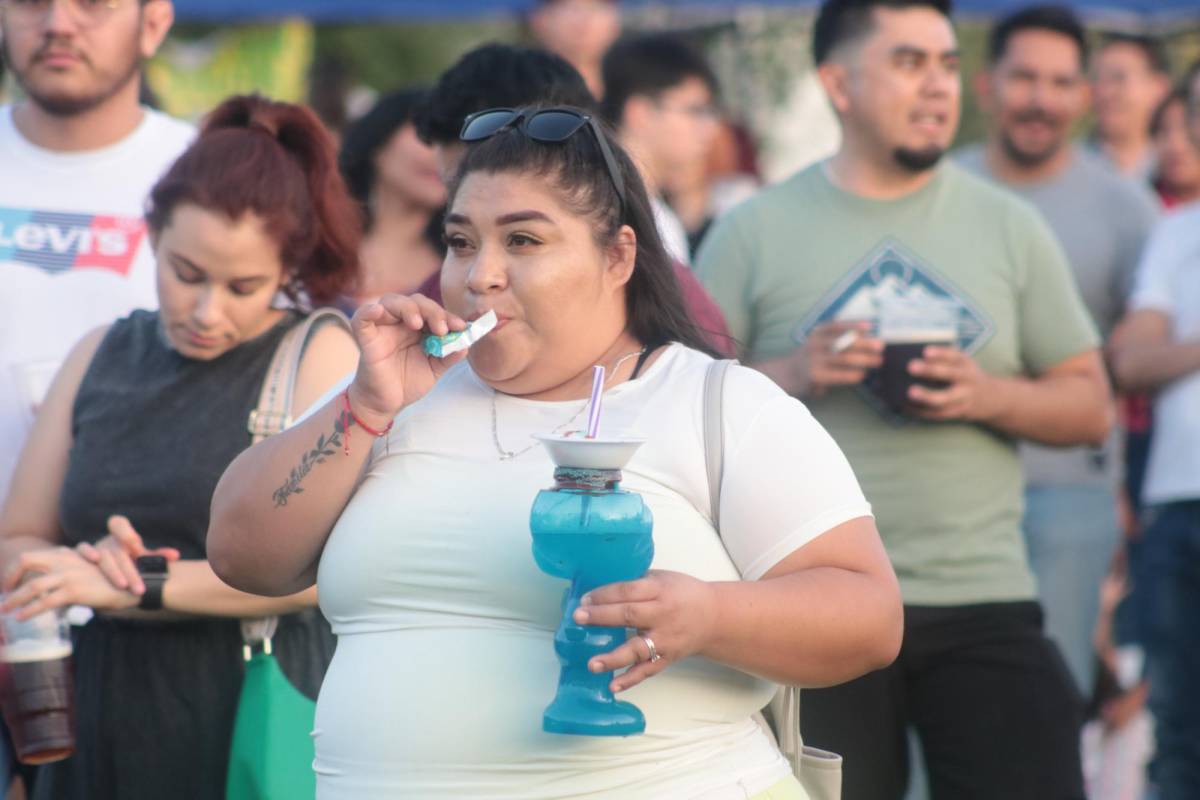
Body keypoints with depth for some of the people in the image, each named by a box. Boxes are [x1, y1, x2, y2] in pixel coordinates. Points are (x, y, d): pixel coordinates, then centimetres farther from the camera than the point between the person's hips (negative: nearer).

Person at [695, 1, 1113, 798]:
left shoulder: (1011, 227, 9)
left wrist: (989, 396, -11)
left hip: (983, 602, 1)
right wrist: (790, 377, -15)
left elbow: (1091, 406, 9)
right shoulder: (755, 232, 4)